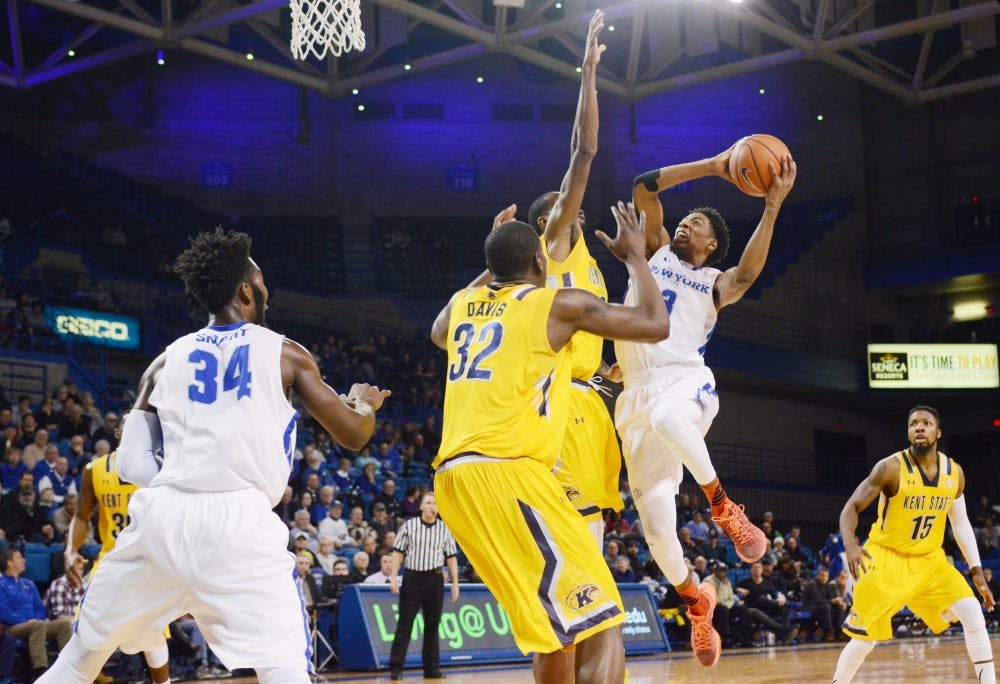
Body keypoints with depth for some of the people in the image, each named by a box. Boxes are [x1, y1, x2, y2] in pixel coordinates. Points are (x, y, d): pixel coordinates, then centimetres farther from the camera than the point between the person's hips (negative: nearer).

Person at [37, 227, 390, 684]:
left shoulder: (167, 359, 16)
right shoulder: (285, 353, 8)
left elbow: (131, 464, 13)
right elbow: (353, 436, 11)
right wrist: (365, 403, 34)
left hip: (160, 514, 4)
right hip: (236, 520, -4)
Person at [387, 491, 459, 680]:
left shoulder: (445, 529, 8)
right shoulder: (408, 526, 3)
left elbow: (451, 557, 10)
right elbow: (398, 553, 2)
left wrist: (455, 582, 4)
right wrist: (393, 577, -6)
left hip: (435, 579, 2)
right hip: (413, 578, -2)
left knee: (432, 625, 6)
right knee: (404, 624, -3)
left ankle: (432, 668, 13)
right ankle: (395, 668, -1)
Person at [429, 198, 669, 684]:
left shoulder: (462, 303, 18)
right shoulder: (558, 303, 1)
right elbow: (656, 325, 6)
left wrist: (493, 268, 46)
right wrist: (634, 256, 20)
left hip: (453, 478, 8)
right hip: (509, 472, -8)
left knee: (553, 624, 22)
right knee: (600, 624, -6)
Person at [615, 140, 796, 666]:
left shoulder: (715, 283, 14)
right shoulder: (657, 251, 22)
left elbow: (748, 273, -11)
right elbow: (644, 187, 11)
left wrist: (772, 207, -18)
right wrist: (711, 167, 6)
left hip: (686, 381, -3)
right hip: (638, 394, 3)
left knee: (667, 416, -44)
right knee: (657, 530, -6)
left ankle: (722, 506, -23)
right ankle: (695, 603, 20)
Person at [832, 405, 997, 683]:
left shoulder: (954, 472, -2)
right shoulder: (891, 467, -18)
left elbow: (961, 523, 9)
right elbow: (851, 508, -17)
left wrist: (976, 570, 5)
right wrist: (850, 545, -36)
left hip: (930, 560, 5)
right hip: (887, 559, -4)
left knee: (973, 615, -8)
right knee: (865, 637, -5)